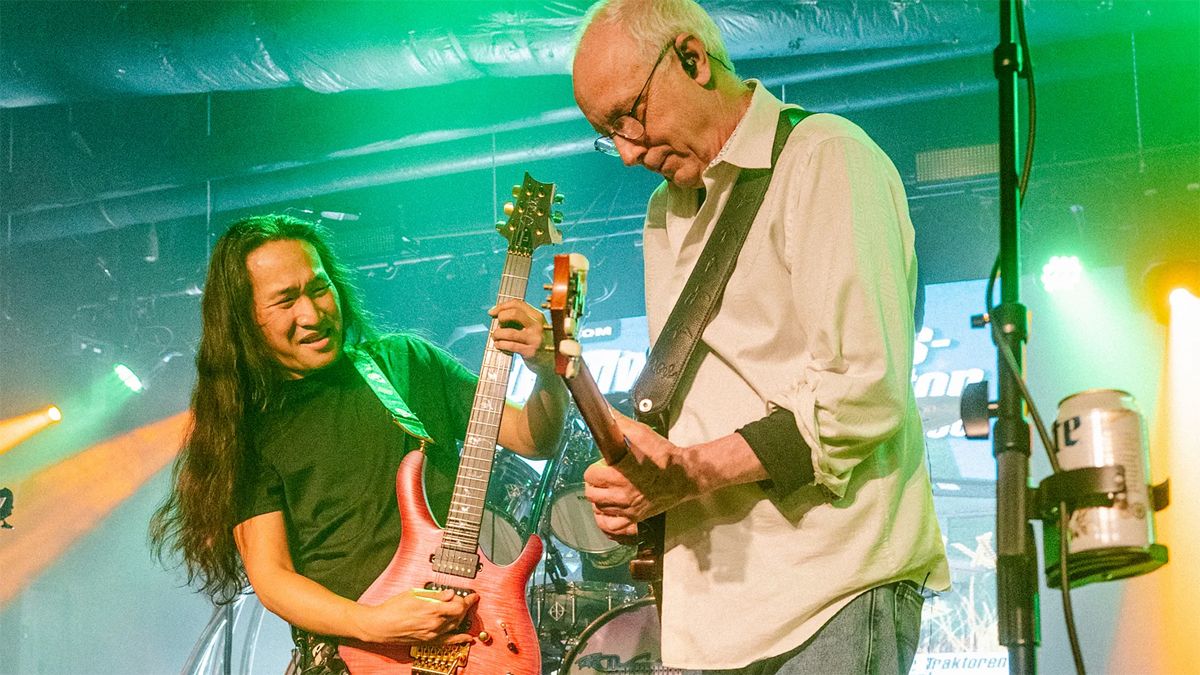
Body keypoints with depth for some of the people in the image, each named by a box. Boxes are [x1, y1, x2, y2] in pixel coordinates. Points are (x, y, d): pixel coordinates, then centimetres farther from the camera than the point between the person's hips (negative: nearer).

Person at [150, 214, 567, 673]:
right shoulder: (249, 425, 7)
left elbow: (533, 441, 12)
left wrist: (547, 372, -9)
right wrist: (373, 623, -16)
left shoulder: (407, 361, 11)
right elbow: (270, 575, 1)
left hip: (464, 634, 1)